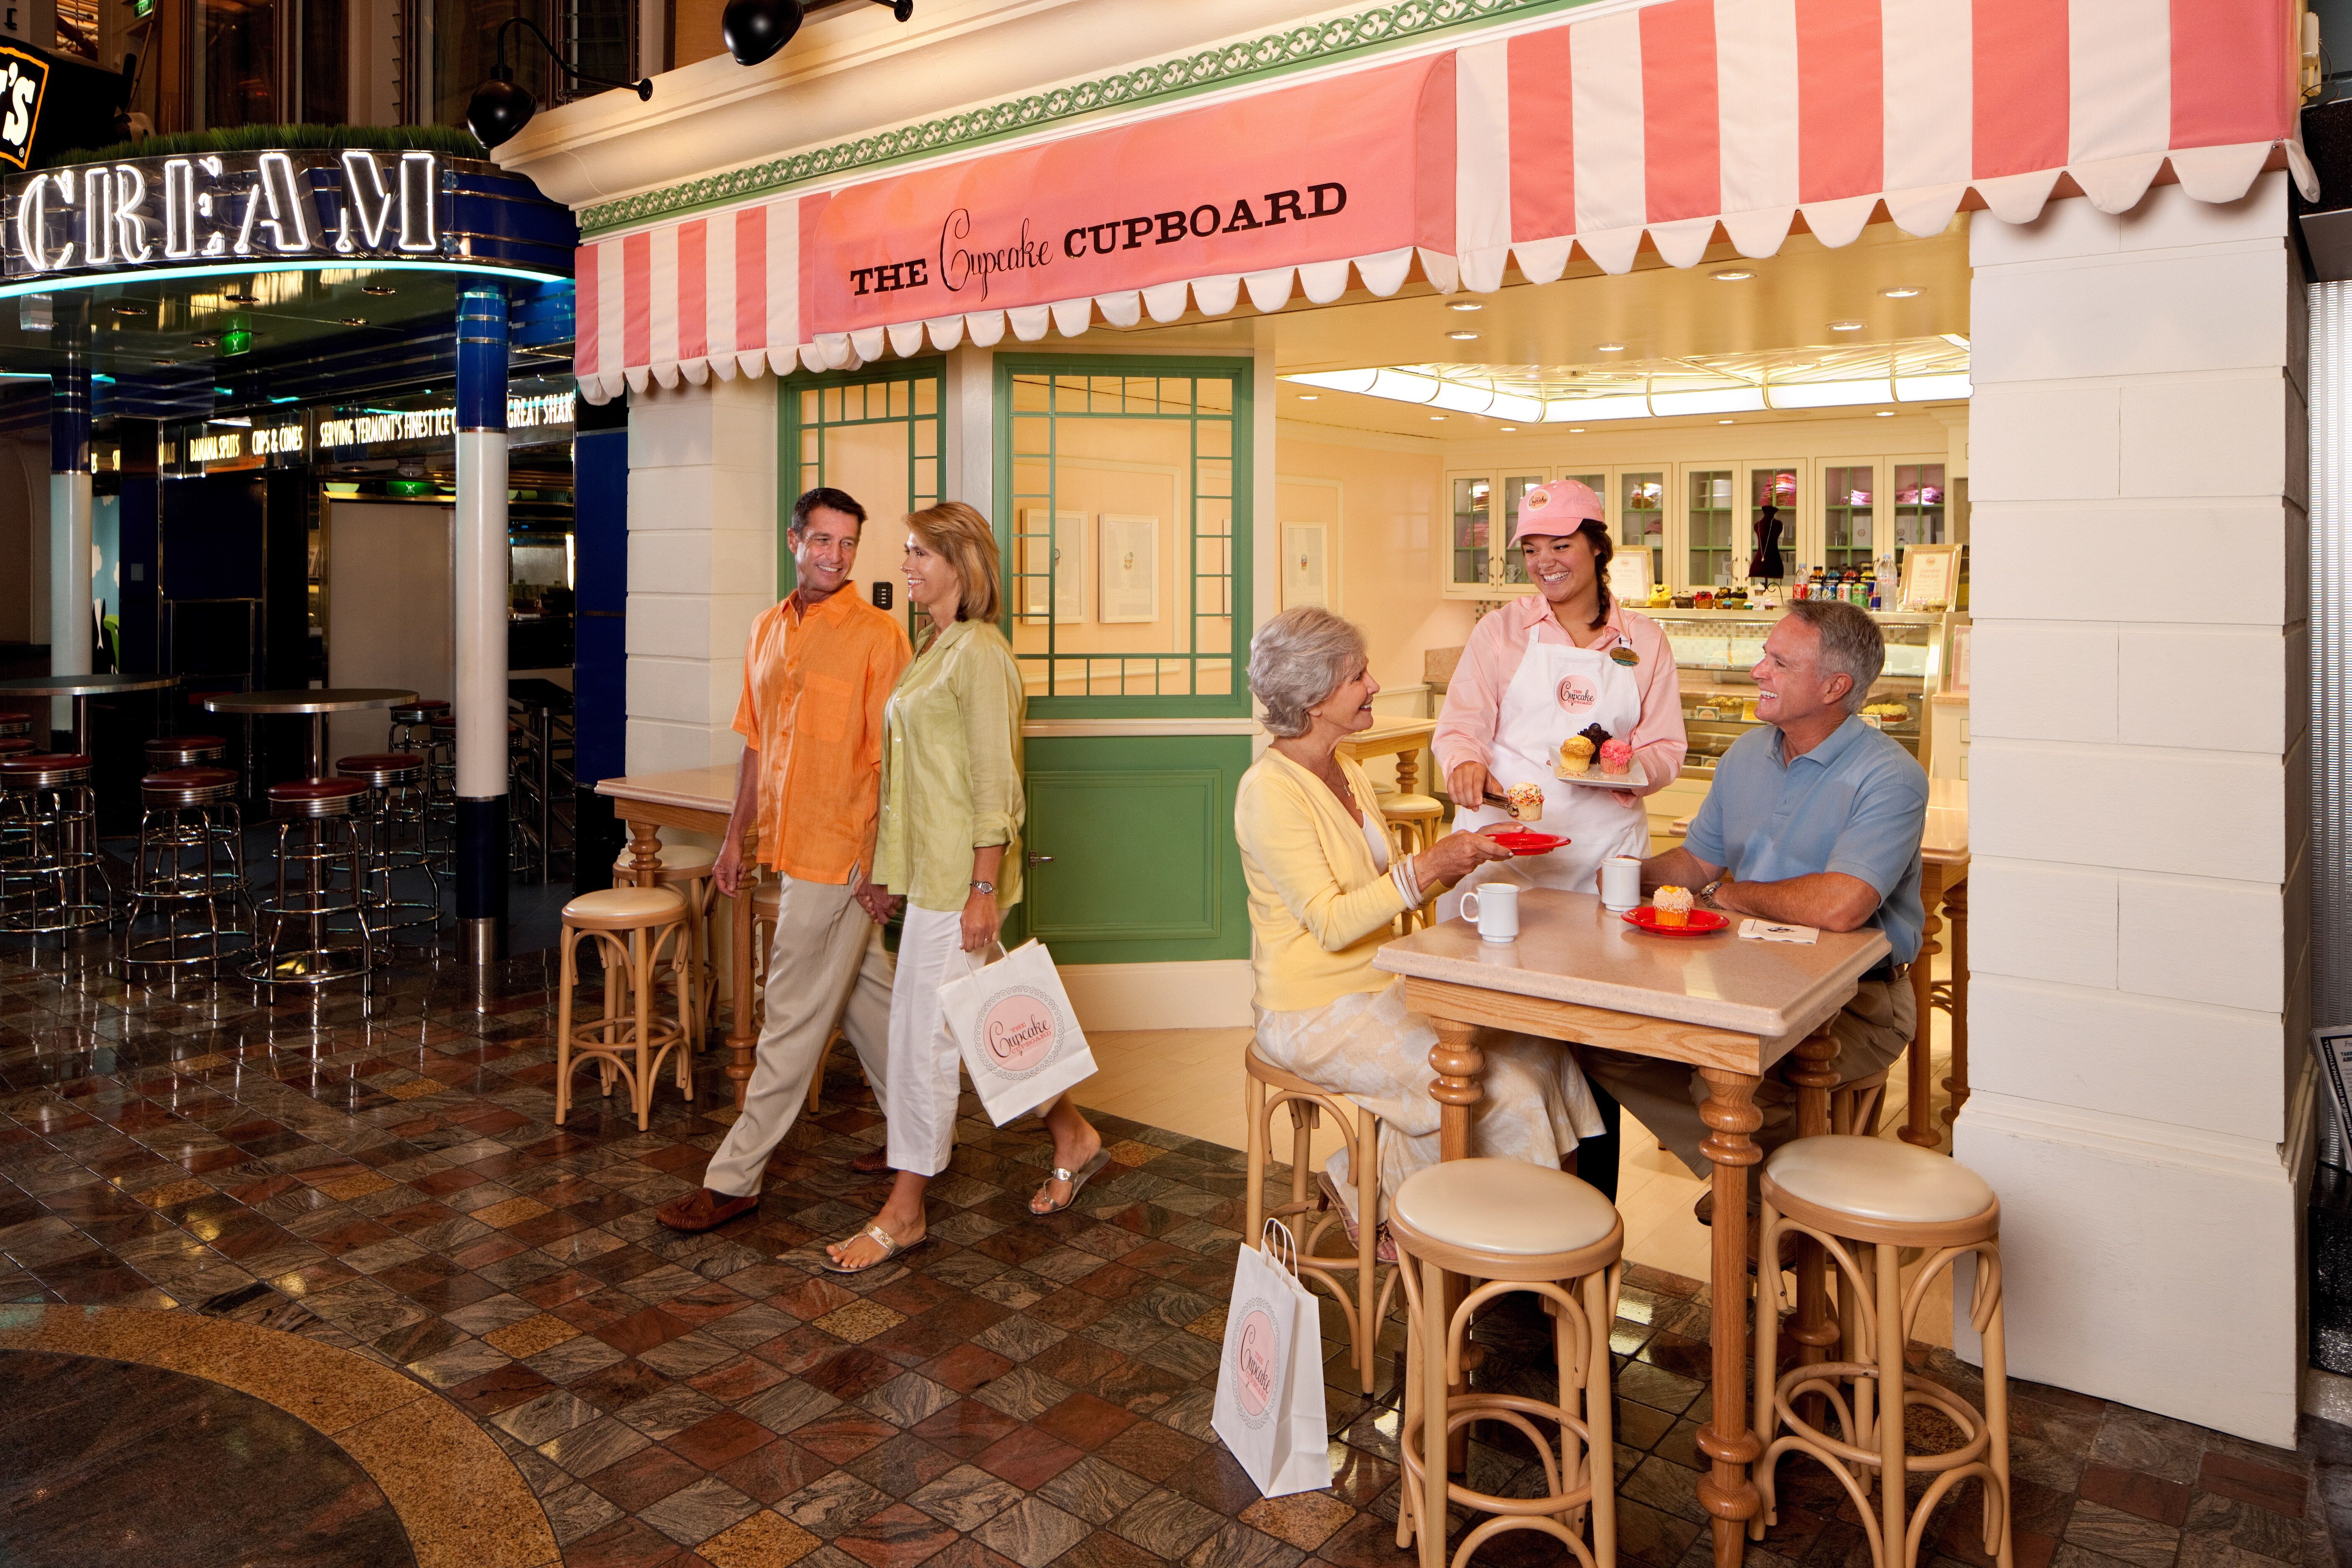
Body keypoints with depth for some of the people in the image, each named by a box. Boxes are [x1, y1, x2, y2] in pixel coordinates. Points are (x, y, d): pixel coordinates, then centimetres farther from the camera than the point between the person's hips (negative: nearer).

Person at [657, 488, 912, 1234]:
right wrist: (735, 836, 15)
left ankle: (735, 1178, 10)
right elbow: (756, 743, 17)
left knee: (794, 1018, 0)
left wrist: (879, 860, -17)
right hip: (789, 850, 8)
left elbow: (892, 758, -14)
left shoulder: (876, 635, -11)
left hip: (842, 857, -8)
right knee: (867, 994, 17)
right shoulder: (768, 629, 11)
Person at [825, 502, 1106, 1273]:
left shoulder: (979, 652, -14)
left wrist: (984, 889, -20)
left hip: (960, 872, -10)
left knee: (925, 1033, -2)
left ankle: (905, 1210, 11)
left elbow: (995, 781, -18)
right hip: (931, 865, 10)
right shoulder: (937, 647, 14)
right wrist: (892, 865, 19)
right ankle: (1073, 1136, 33)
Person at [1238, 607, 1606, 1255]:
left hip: (1384, 987, 9)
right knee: (1495, 1087, -18)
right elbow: (1333, 923, -21)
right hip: (1315, 1014, -8)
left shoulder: (1348, 773, 12)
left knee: (1536, 1051, -6)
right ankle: (1371, 1194, 4)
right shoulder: (1270, 789, -17)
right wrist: (1430, 866, -25)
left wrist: (1460, 854, -1)